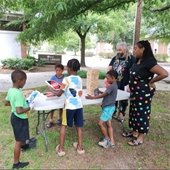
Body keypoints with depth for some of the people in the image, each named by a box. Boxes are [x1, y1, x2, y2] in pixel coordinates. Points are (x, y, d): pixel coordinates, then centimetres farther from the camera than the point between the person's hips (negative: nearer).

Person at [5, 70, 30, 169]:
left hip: (14, 116, 9)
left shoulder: (10, 90, -2)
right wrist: (29, 108, -18)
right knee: (18, 141, 6)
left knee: (21, 136, 34)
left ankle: (23, 145, 60)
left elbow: (7, 103, 13)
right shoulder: (18, 94, -30)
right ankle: (16, 163, 20)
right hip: (20, 119, -9)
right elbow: (19, 111, -33)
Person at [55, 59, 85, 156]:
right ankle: (80, 147, 28)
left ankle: (61, 149, 19)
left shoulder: (66, 79, -12)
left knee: (63, 126, 13)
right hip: (79, 106, 5)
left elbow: (59, 94, -8)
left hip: (69, 106, -4)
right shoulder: (80, 79, 5)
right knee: (79, 126, 15)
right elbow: (80, 93, 8)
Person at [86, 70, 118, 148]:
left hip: (108, 108, -10)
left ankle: (107, 139, 11)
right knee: (108, 124, 13)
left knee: (100, 123, -5)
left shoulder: (112, 86, -20)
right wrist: (101, 92, 6)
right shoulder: (114, 85, 11)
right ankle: (111, 142, 18)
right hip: (109, 107, 10)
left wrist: (92, 97, -12)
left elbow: (103, 95, -18)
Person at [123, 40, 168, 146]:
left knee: (142, 113, 4)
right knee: (134, 112, 18)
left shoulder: (149, 62, -22)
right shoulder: (138, 61, 5)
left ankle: (141, 138, 19)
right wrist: (131, 88, 8)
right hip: (135, 92, 9)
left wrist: (151, 81, -16)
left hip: (144, 93, -9)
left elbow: (164, 73, -29)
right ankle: (134, 132, 35)